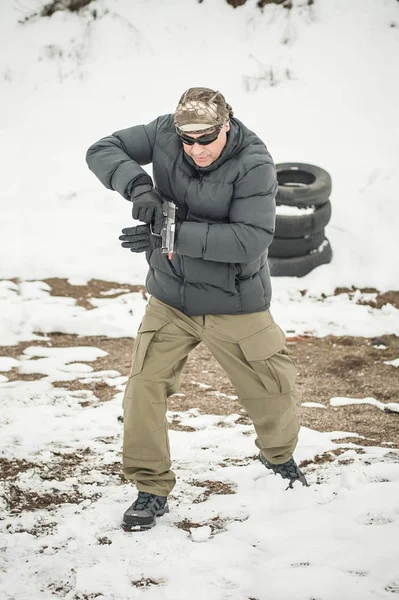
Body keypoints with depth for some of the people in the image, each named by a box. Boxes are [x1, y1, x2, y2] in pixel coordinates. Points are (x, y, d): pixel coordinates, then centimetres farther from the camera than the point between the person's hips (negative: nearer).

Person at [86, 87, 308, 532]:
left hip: (236, 305, -2)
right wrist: (138, 186, -30)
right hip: (170, 300, 2)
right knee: (144, 387, -7)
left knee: (272, 389, 10)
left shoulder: (254, 164, -22)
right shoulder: (163, 134, -11)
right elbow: (102, 151, -10)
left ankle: (279, 455, 43)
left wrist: (176, 233, -35)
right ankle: (152, 489, 9)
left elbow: (251, 240, -29)